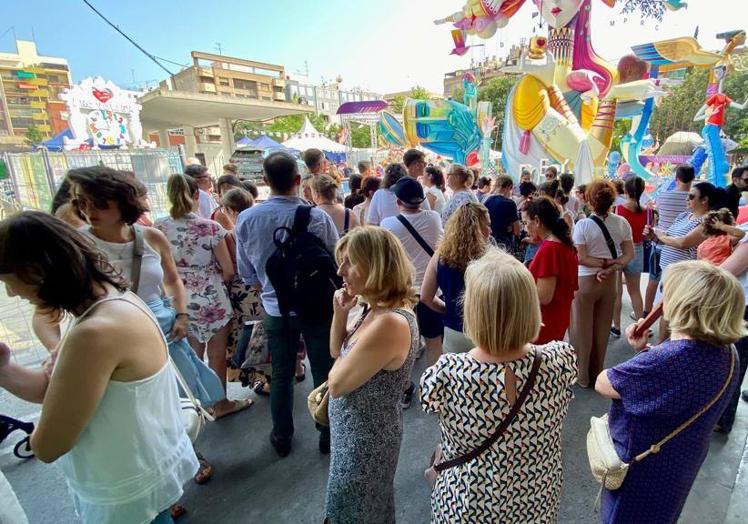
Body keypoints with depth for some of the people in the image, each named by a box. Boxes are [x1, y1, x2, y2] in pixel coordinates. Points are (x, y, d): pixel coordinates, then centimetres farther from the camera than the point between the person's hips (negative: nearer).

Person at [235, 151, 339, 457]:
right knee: (323, 373, 14)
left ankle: (282, 437, 36)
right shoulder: (317, 217, -19)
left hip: (275, 309, 3)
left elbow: (247, 273, 2)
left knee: (281, 375, 18)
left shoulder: (246, 219, -9)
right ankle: (328, 434, 31)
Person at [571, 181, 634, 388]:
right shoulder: (622, 223, -3)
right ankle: (597, 373, 32)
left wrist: (604, 263, -9)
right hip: (610, 281, 4)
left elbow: (580, 258, -18)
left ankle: (582, 375, 21)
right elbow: (629, 254, -2)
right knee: (602, 329, 17)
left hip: (585, 281, -4)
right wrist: (610, 268, -10)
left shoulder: (583, 225, -15)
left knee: (582, 329, 10)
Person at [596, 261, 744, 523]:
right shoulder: (727, 355, -11)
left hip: (641, 469, -7)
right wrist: (644, 351, -5)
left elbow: (602, 384, -24)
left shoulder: (662, 361, -39)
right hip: (682, 463, 7)